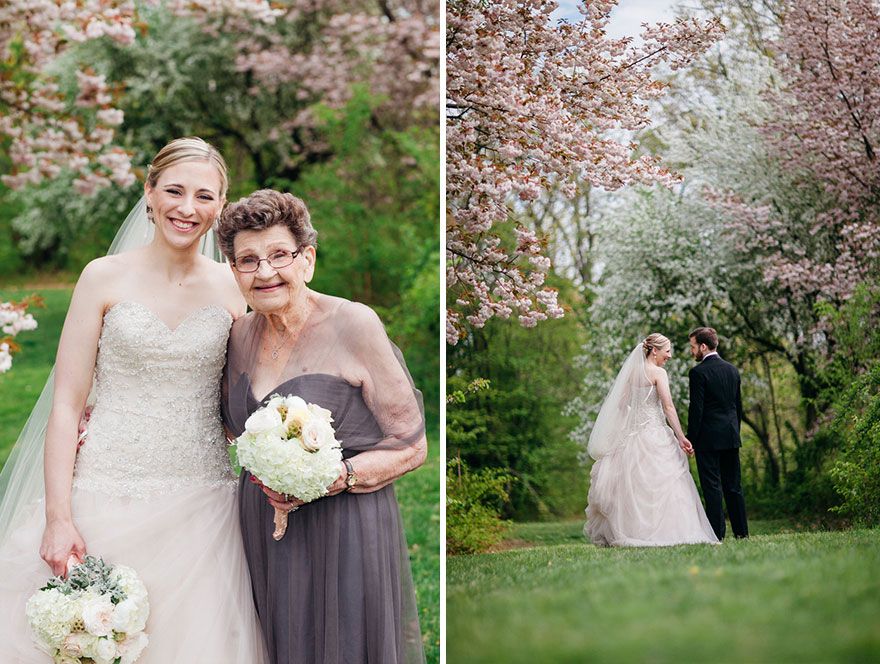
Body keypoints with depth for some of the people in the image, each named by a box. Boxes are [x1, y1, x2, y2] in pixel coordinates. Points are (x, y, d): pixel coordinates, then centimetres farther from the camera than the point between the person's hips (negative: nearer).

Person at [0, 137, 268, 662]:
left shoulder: (232, 289, 5)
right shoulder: (106, 278, -1)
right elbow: (67, 404, -3)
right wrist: (58, 518, -11)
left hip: (201, 501, 2)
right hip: (107, 495, -2)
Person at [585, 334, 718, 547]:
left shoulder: (632, 372, 11)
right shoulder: (658, 373, -8)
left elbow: (621, 403, 12)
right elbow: (668, 407, -14)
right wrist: (681, 437, -13)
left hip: (632, 434, 7)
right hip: (655, 433, -7)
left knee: (632, 485, 10)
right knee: (661, 484, -4)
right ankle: (662, 531, -8)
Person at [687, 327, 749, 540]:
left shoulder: (698, 372, -12)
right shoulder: (732, 370, 10)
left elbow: (696, 409, -14)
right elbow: (739, 406, 15)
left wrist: (690, 440, -9)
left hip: (708, 437, -7)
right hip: (731, 436, 7)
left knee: (712, 486, -3)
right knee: (733, 485, 12)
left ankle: (717, 532, -3)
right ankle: (741, 531, 15)